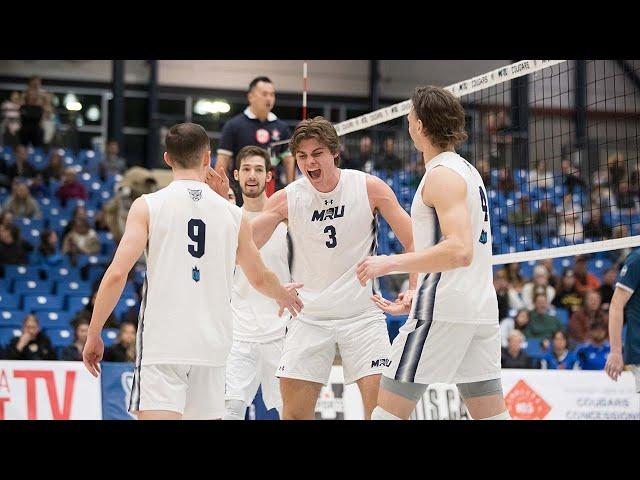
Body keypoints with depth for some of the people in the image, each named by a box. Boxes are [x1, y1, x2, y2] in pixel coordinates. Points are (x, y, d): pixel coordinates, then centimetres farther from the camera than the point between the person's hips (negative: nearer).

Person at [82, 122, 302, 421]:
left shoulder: (148, 206, -1)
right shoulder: (233, 214, 9)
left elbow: (117, 274, -9)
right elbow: (259, 278, 22)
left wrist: (93, 335, 0)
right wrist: (283, 294, 44)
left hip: (162, 342, -3)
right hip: (211, 344, 4)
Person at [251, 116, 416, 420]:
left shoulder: (369, 188, -6)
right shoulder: (286, 198, -3)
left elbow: (413, 241, -2)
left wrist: (415, 288, -15)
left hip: (362, 312, -1)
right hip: (309, 314, 2)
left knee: (380, 400, -11)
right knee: (294, 411, 0)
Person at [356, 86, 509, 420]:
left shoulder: (443, 174, -9)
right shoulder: (467, 170, 20)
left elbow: (459, 251, -22)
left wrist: (390, 263, -19)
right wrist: (409, 306, 28)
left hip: (444, 309, -9)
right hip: (481, 308, 9)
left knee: (388, 411, -5)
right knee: (492, 414, 8)